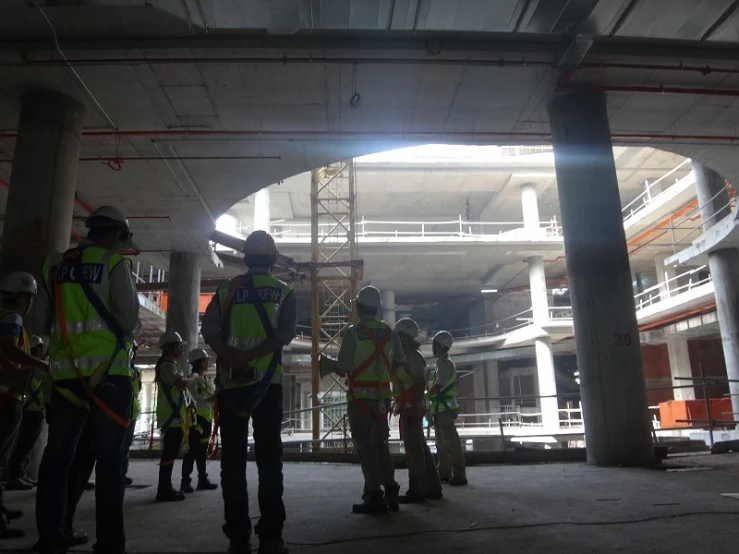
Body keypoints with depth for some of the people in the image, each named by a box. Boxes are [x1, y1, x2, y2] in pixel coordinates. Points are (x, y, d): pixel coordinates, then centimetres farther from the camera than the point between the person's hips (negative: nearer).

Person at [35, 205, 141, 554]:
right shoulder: (114, 264, -3)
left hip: (65, 371, 5)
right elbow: (129, 319, -11)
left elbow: (43, 322, 12)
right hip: (107, 370, -4)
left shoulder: (56, 265, 13)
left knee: (58, 454, 10)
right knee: (108, 457, 0)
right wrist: (131, 333, 10)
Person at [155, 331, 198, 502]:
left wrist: (190, 402, 6)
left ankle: (166, 488, 19)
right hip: (171, 417, -10)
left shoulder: (173, 365, 19)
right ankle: (164, 490, -3)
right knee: (169, 454, -7)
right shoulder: (166, 366, -13)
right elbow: (182, 384, -27)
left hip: (177, 416, 10)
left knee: (171, 454, 13)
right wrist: (195, 377, -8)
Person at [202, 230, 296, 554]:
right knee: (268, 457, 2)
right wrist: (250, 356, -14)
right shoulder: (284, 292, 6)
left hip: (230, 383, 1)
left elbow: (209, 331, -4)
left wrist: (233, 359, -12)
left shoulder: (226, 291, 10)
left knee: (232, 459, 6)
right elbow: (286, 332, -10)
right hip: (266, 382, -1)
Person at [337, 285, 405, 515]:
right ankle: (391, 492, 17)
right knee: (381, 443, 15)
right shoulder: (390, 332, 6)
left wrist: (332, 365, 10)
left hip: (360, 395, -5)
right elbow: (400, 361, 14)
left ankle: (374, 496, 1)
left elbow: (342, 368, -12)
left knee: (366, 445, 1)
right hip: (382, 396, 5)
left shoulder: (354, 332, -11)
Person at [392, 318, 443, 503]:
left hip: (411, 408, -10)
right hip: (408, 408, 10)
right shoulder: (406, 356, 19)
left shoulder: (413, 356, -11)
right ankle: (432, 487, 18)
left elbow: (420, 382, -21)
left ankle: (417, 490, -2)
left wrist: (414, 406, -26)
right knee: (420, 447, 12)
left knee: (413, 449, -7)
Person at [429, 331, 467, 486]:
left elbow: (437, 387, -19)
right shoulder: (442, 363, 16)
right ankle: (444, 473, 20)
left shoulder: (446, 363, -13)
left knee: (451, 443, -7)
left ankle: (459, 476, -3)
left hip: (445, 409, -10)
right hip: (441, 409, 10)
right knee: (442, 443, 13)